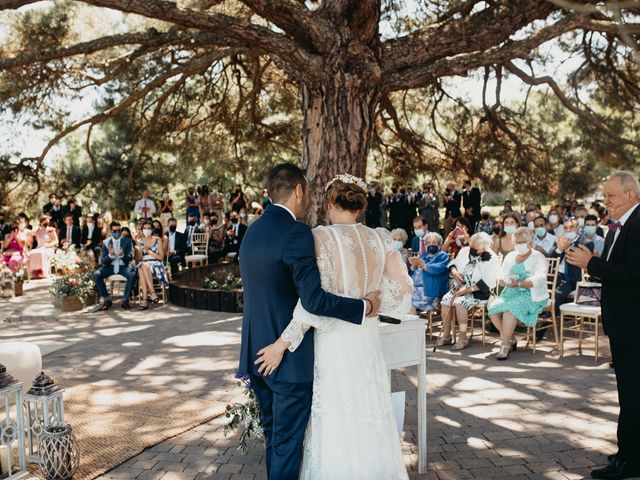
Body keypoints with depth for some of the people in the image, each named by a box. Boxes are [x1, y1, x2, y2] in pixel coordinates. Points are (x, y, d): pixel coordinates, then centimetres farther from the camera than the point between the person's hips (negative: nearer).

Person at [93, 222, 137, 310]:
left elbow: (130, 258, -6)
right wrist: (110, 255, -22)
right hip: (110, 266, 2)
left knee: (132, 274, -33)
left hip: (123, 266, -1)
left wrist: (123, 255, -28)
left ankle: (125, 300, -17)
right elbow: (103, 261, 0)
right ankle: (107, 300, -11)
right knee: (96, 274, -25)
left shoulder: (127, 241, 2)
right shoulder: (106, 242, 4)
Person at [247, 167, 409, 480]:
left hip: (332, 344, -5)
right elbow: (402, 290, 4)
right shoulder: (380, 239, 2)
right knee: (369, 419, 18)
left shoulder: (321, 236, -13)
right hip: (368, 340, 5)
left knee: (334, 426, 7)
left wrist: (283, 343, -14)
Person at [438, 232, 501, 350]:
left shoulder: (492, 259, -10)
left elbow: (487, 282, -18)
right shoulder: (465, 251, 8)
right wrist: (454, 271, -2)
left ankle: (462, 338, -19)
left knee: (460, 302, -31)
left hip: (479, 291, -6)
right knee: (445, 300, -18)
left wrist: (468, 289, -23)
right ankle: (446, 335, -8)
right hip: (461, 286, 6)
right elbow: (453, 263, 22)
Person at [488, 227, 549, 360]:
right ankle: (511, 340, -3)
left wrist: (518, 283, -31)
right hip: (511, 293, 5)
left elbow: (538, 279, -16)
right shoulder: (510, 256, 18)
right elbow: (503, 276, 11)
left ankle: (505, 346, -25)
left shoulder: (539, 258, 1)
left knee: (509, 308, -33)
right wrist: (504, 281, -15)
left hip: (531, 295, -5)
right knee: (493, 309, -22)